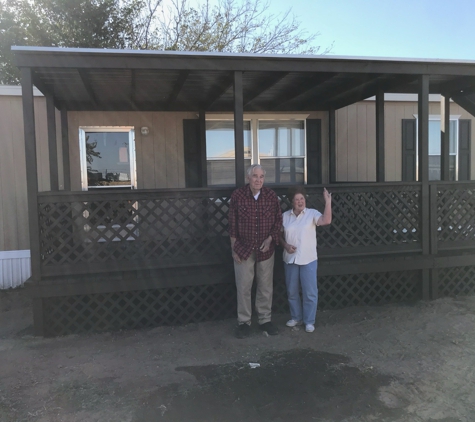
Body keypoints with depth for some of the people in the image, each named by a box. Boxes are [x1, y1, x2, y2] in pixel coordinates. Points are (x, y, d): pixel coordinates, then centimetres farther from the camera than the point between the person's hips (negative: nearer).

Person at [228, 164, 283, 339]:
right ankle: (244, 322, 19)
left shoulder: (271, 196, -2)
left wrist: (270, 238, -7)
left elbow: (278, 219, 6)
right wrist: (234, 248, -2)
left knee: (266, 287, 10)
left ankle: (265, 320, 26)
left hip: (266, 249, 2)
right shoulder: (237, 195, -6)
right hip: (244, 249, -2)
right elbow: (232, 224, -1)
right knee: (243, 287, 5)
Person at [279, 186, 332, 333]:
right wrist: (285, 245, -8)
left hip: (308, 259, -3)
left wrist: (328, 202, -27)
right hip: (290, 259, 3)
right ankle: (296, 317, 30)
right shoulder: (285, 216, 3)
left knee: (310, 292, 2)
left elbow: (326, 220, -23)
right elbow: (280, 234, 9)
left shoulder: (312, 213, -5)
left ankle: (309, 321, 17)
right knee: (292, 291, 13)